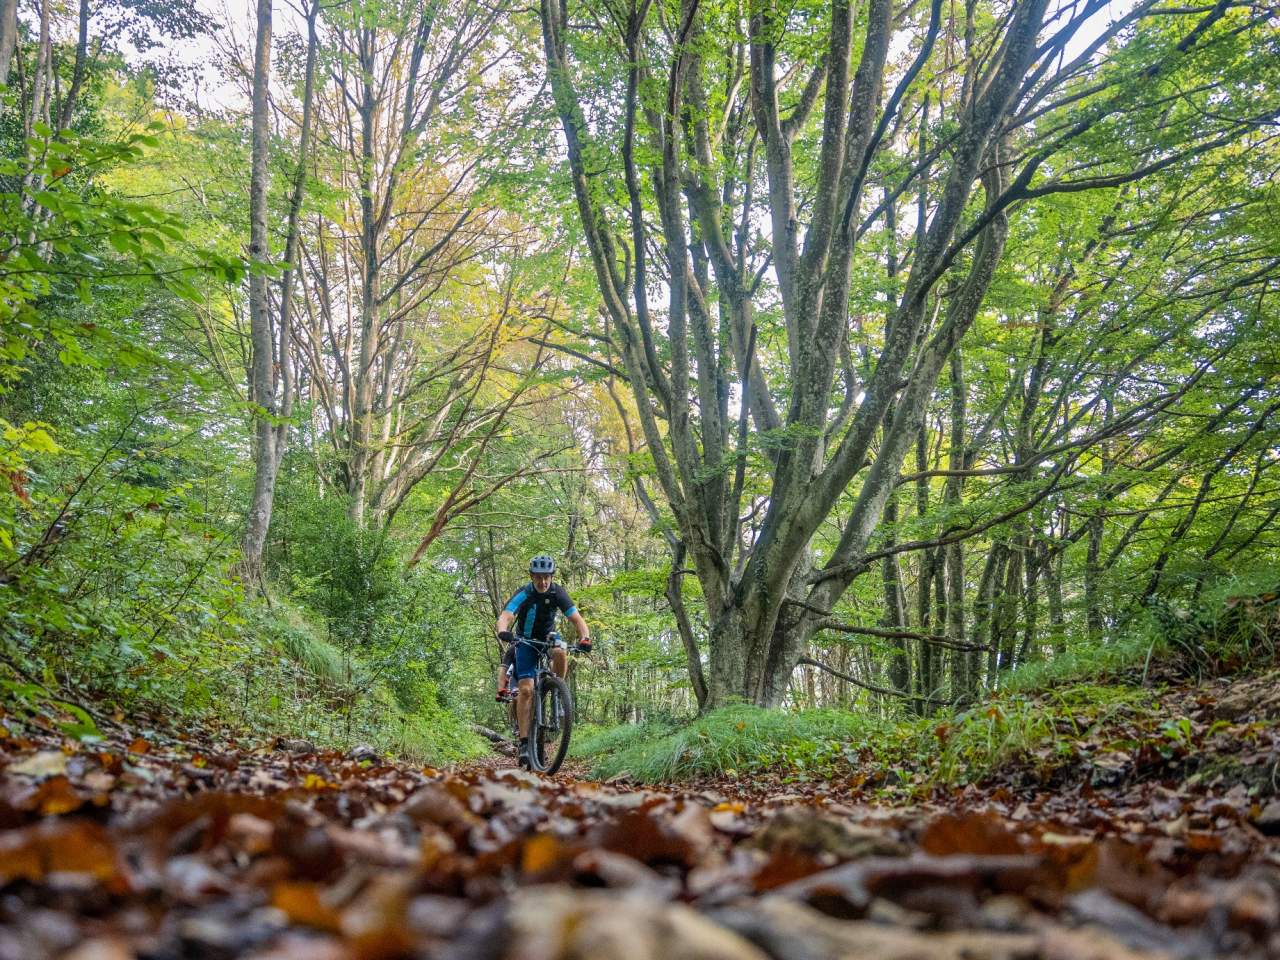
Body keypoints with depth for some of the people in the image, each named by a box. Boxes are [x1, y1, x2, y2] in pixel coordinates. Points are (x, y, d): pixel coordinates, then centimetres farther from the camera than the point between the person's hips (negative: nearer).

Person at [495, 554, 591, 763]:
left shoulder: (557, 592, -15)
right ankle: (524, 741, -15)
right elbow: (505, 617, -36)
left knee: (560, 653, -35)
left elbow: (576, 619, -21)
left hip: (548, 638, 2)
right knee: (526, 689, -17)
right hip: (526, 641, -2)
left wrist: (585, 638, -40)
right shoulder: (523, 594, -22)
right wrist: (503, 632, -59)